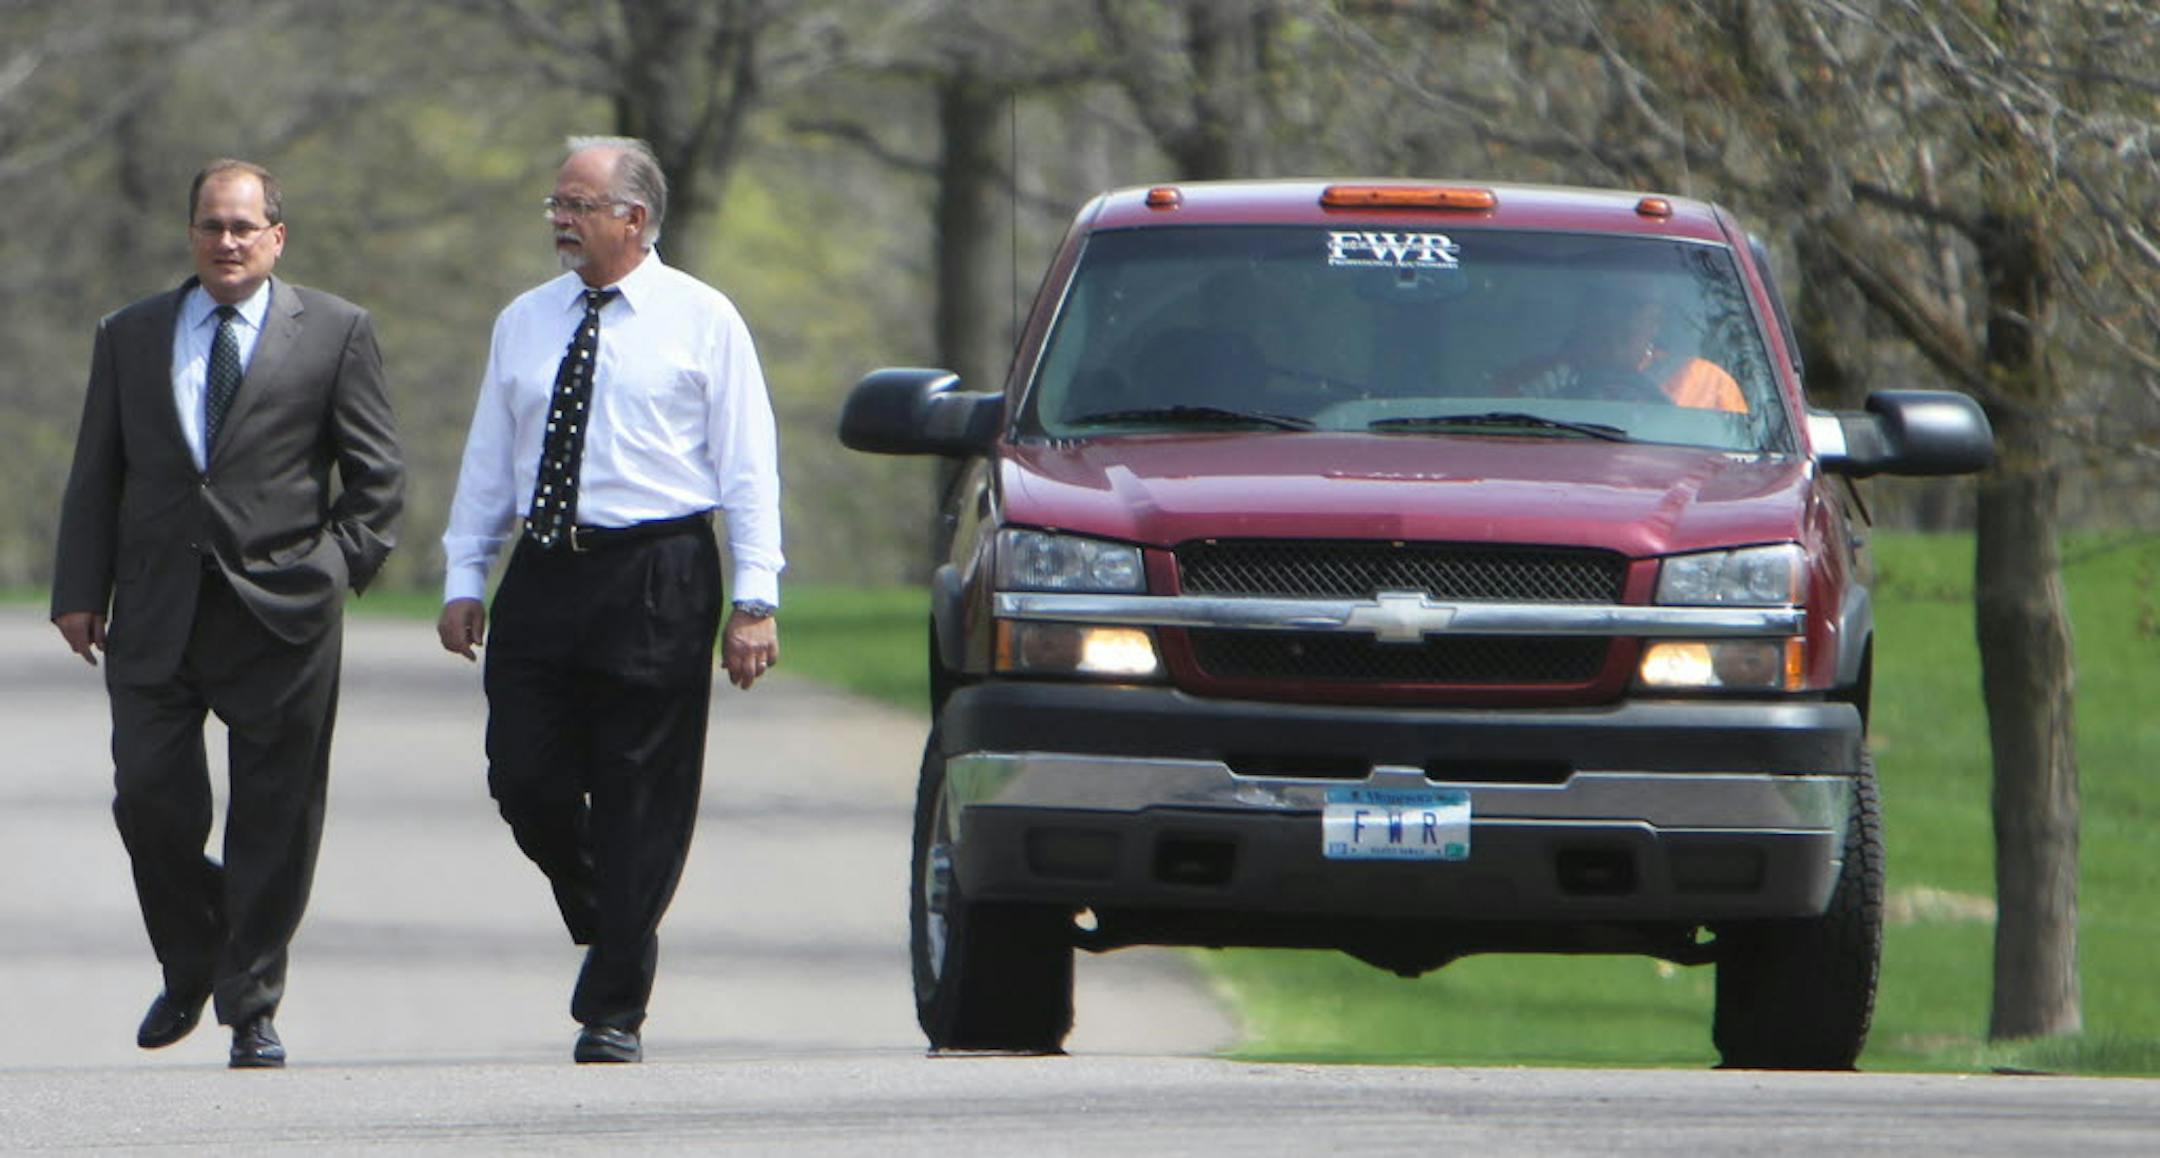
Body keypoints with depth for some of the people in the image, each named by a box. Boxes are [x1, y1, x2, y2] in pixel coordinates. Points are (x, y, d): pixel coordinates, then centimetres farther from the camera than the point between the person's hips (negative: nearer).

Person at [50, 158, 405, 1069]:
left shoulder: (334, 333, 6)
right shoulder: (130, 338, 13)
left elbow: (377, 474, 6)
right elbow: (95, 477, 12)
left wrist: (335, 567, -6)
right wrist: (81, 593, 3)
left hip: (281, 615, -2)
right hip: (157, 612, 2)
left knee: (274, 817, 0)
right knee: (150, 797, -4)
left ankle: (253, 1010, 8)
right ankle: (190, 967, 19)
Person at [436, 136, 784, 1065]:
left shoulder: (701, 321, 1)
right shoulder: (526, 324, 14)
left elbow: (747, 466, -1)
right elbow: (488, 461, 16)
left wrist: (754, 601, -9)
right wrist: (464, 580, 7)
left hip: (655, 579, -4)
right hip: (543, 572, 4)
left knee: (640, 803, -2)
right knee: (526, 780, -3)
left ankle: (613, 1012, 4)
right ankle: (605, 922, 25)